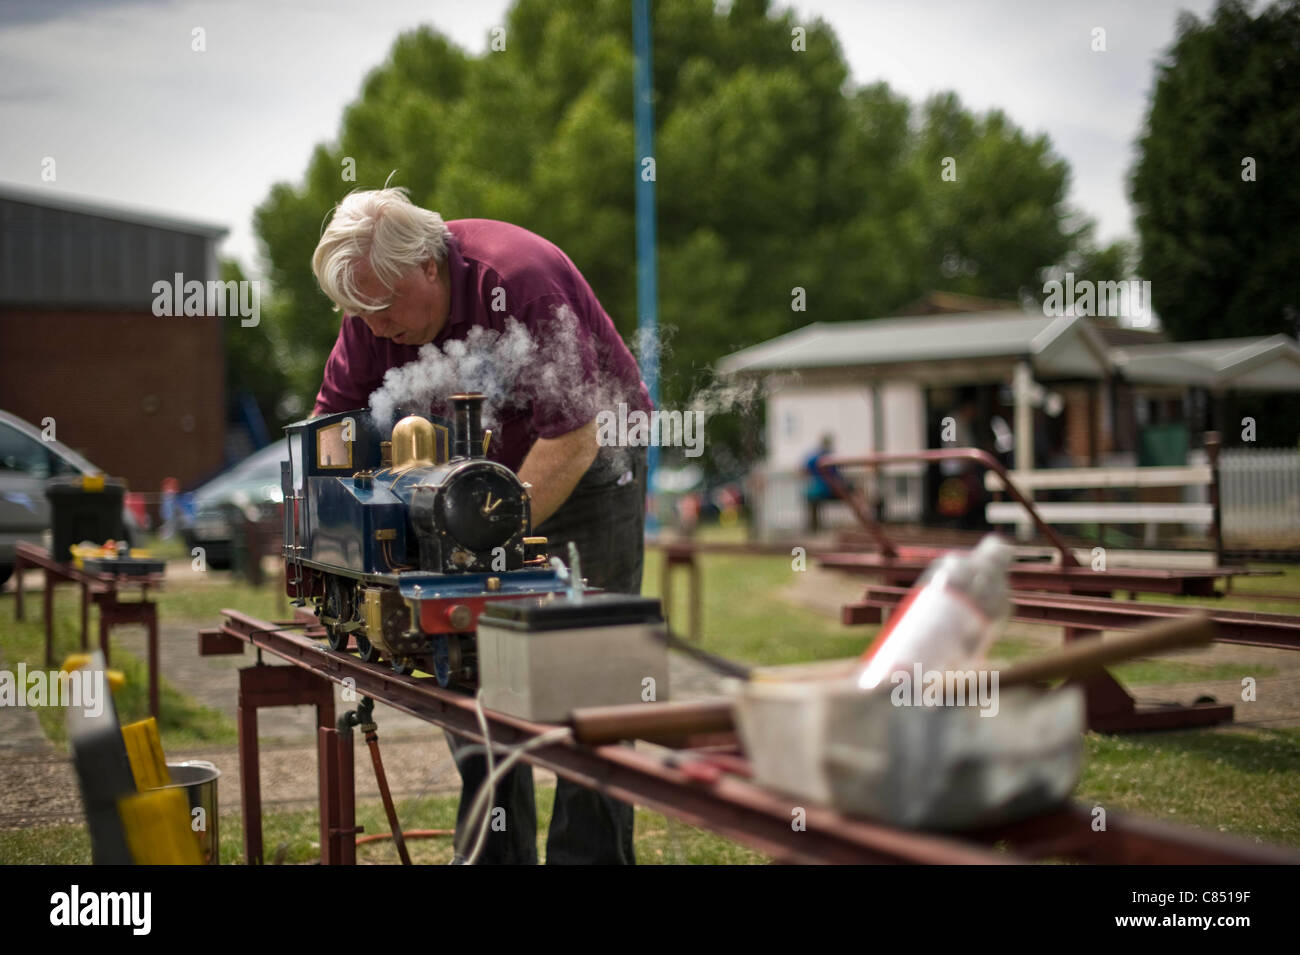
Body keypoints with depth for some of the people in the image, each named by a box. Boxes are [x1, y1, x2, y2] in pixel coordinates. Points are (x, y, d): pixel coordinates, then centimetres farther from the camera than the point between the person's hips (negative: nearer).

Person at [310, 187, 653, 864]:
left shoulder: (518, 282, -31)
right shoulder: (376, 302, -10)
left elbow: (573, 440, -31)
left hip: (586, 469, -6)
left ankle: (589, 855, 0)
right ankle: (495, 855, 13)